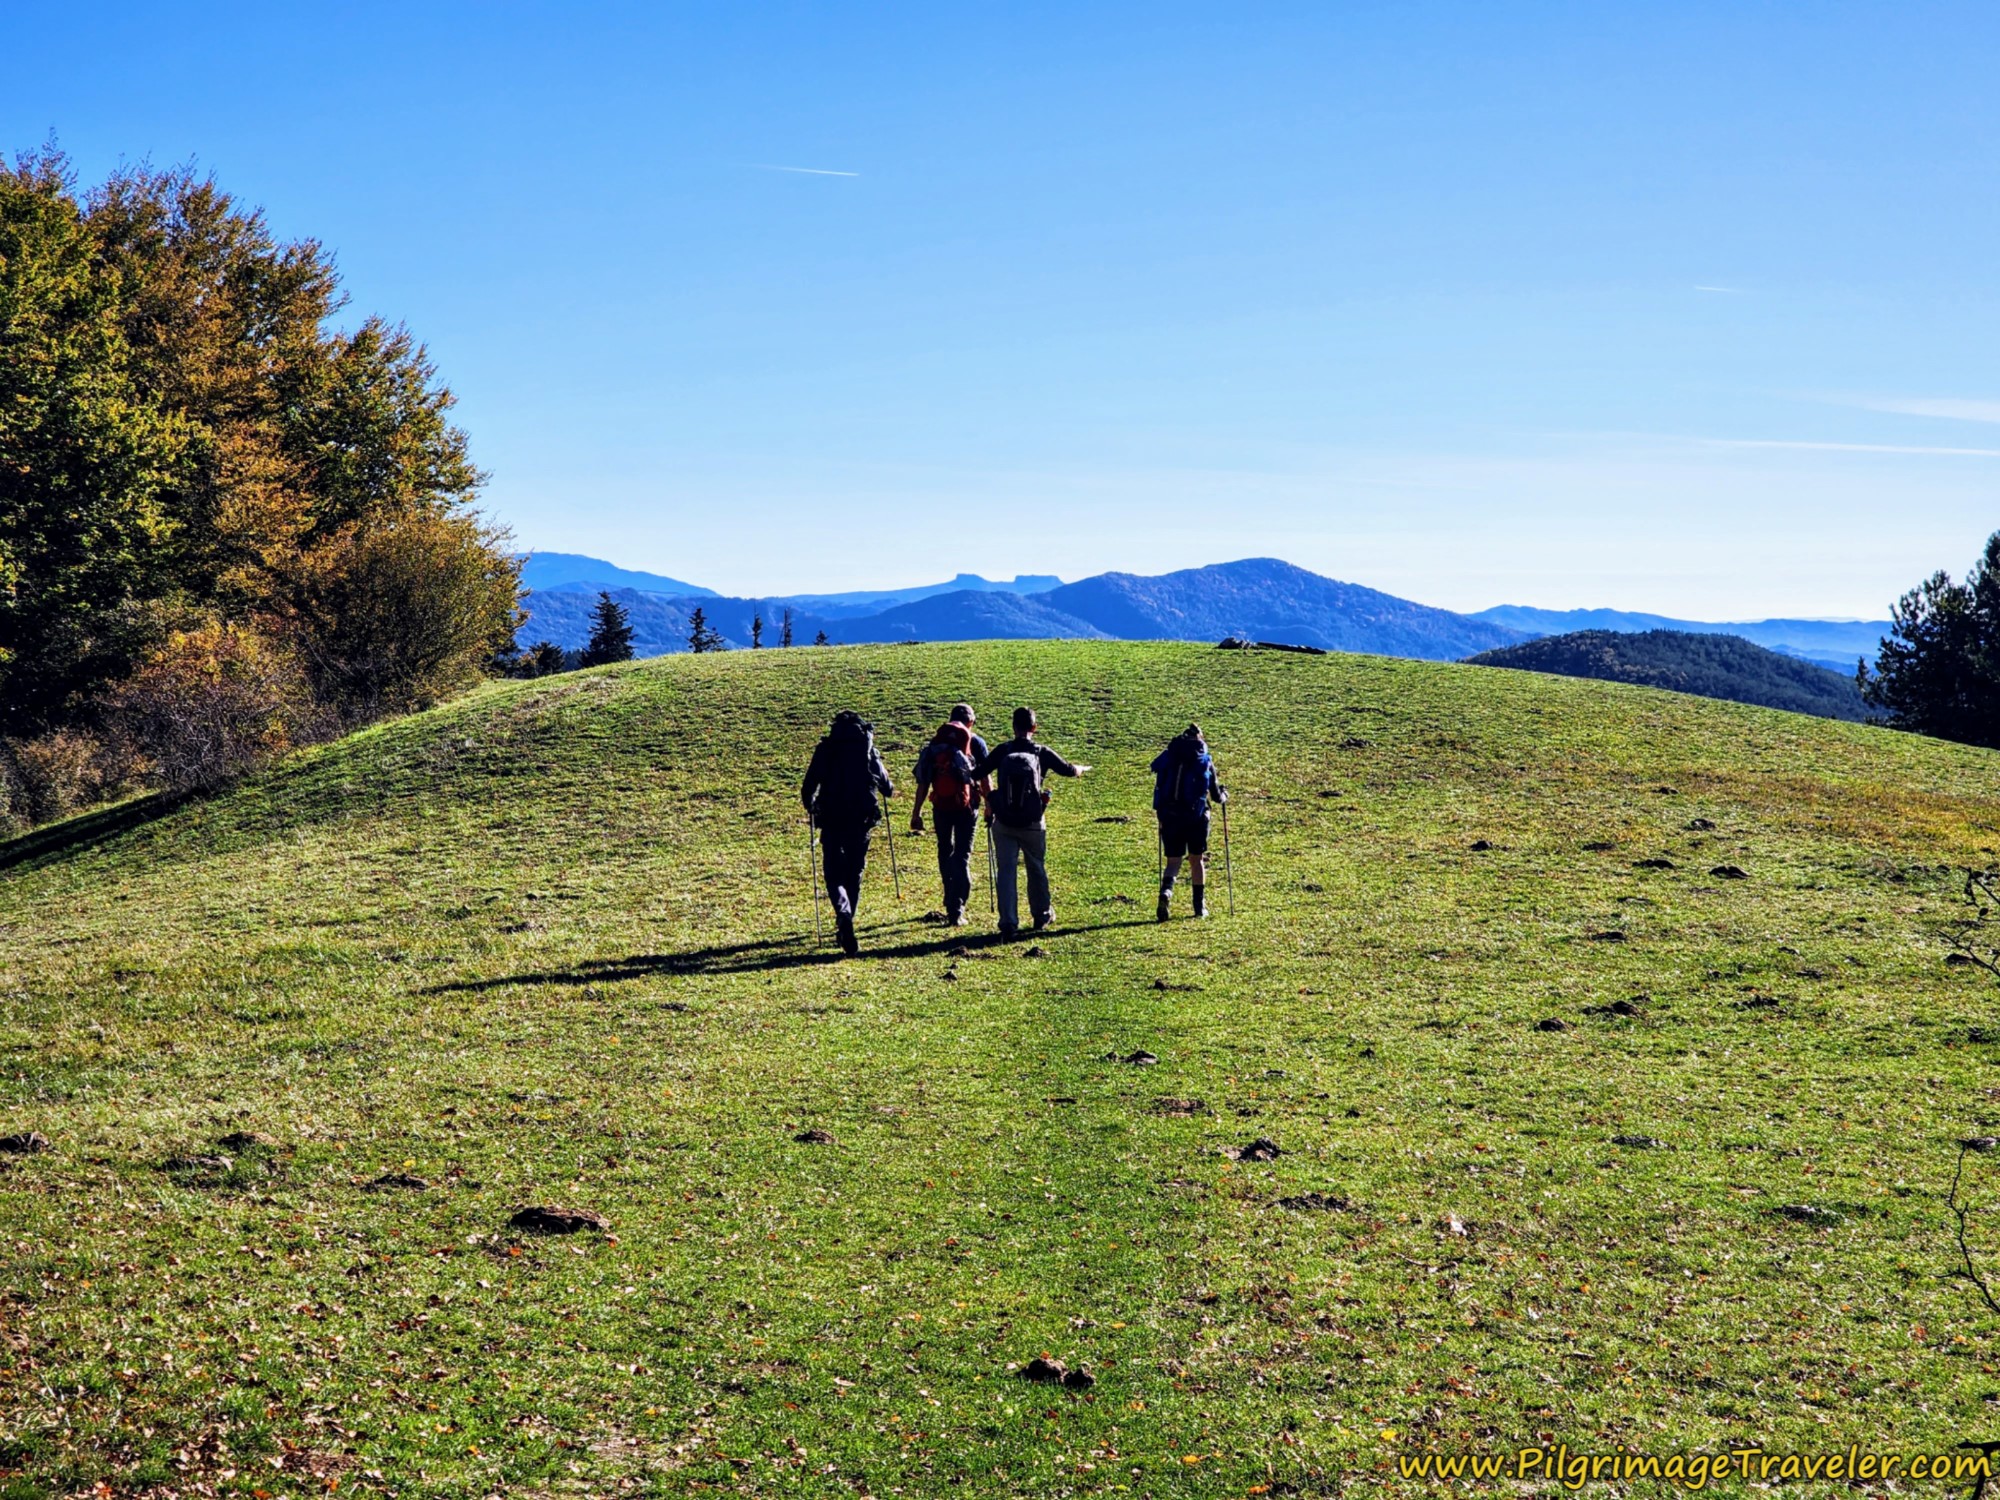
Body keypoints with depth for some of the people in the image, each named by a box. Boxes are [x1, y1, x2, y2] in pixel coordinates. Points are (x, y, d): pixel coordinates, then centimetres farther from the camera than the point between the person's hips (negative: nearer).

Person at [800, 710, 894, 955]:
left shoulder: (825, 749, 1)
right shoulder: (868, 749, 4)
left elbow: (809, 786, 0)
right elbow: (884, 783, 14)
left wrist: (810, 806, 22)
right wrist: (889, 791, 39)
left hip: (831, 822, -1)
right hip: (861, 821, 1)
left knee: (834, 875, 1)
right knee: (854, 874, 16)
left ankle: (844, 915, -27)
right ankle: (845, 925, 20)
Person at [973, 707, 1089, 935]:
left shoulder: (1001, 751, -2)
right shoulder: (1042, 753, -1)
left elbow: (977, 773, -2)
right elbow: (1069, 770, 13)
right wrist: (1082, 769, 37)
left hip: (1003, 823, 0)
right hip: (1032, 823, 0)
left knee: (1006, 870, 3)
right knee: (1037, 869, 17)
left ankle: (1008, 922, -4)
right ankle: (1042, 915, 32)